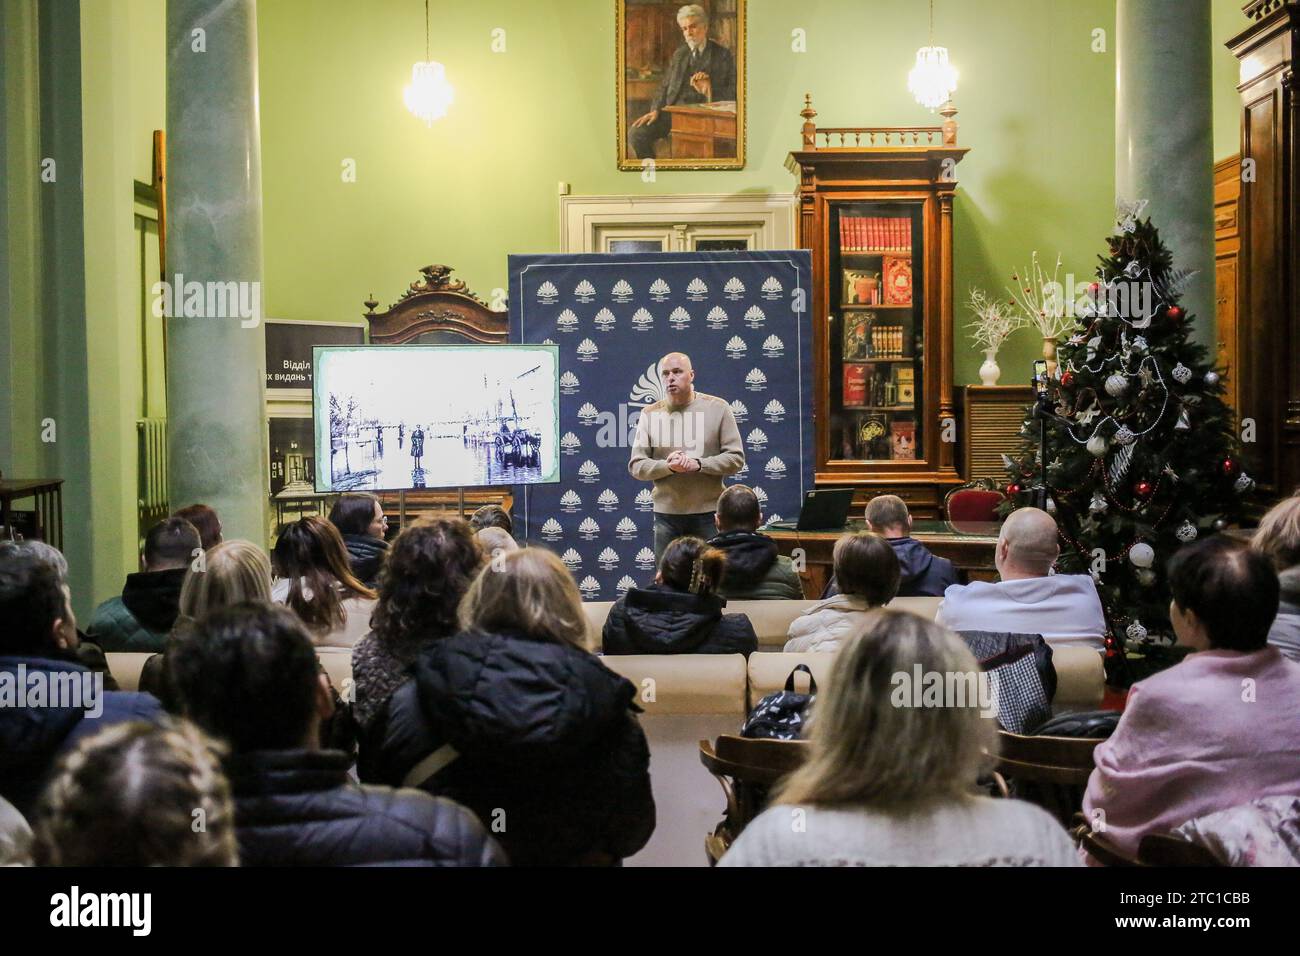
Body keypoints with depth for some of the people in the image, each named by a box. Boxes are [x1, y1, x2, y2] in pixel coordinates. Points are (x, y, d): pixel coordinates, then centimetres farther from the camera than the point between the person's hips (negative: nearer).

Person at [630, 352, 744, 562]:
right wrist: (667, 466, -16)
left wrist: (699, 464, -16)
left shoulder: (718, 408, 1)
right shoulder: (649, 414, 5)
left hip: (708, 514, -1)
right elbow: (636, 466, 3)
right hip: (666, 515, 1)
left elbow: (736, 458, -1)